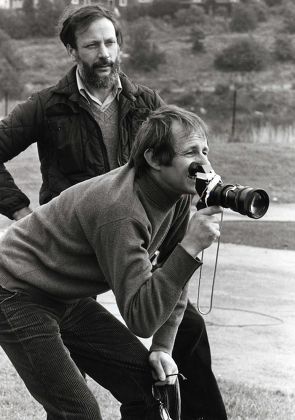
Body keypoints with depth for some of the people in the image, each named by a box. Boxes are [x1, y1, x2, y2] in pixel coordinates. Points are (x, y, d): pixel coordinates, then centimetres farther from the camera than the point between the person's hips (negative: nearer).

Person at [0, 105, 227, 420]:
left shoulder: (177, 195, -6)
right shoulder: (123, 211, -32)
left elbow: (171, 276, 6)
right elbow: (140, 319, -33)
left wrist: (163, 347, 0)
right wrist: (190, 248, -37)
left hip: (68, 298, 9)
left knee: (148, 380, 5)